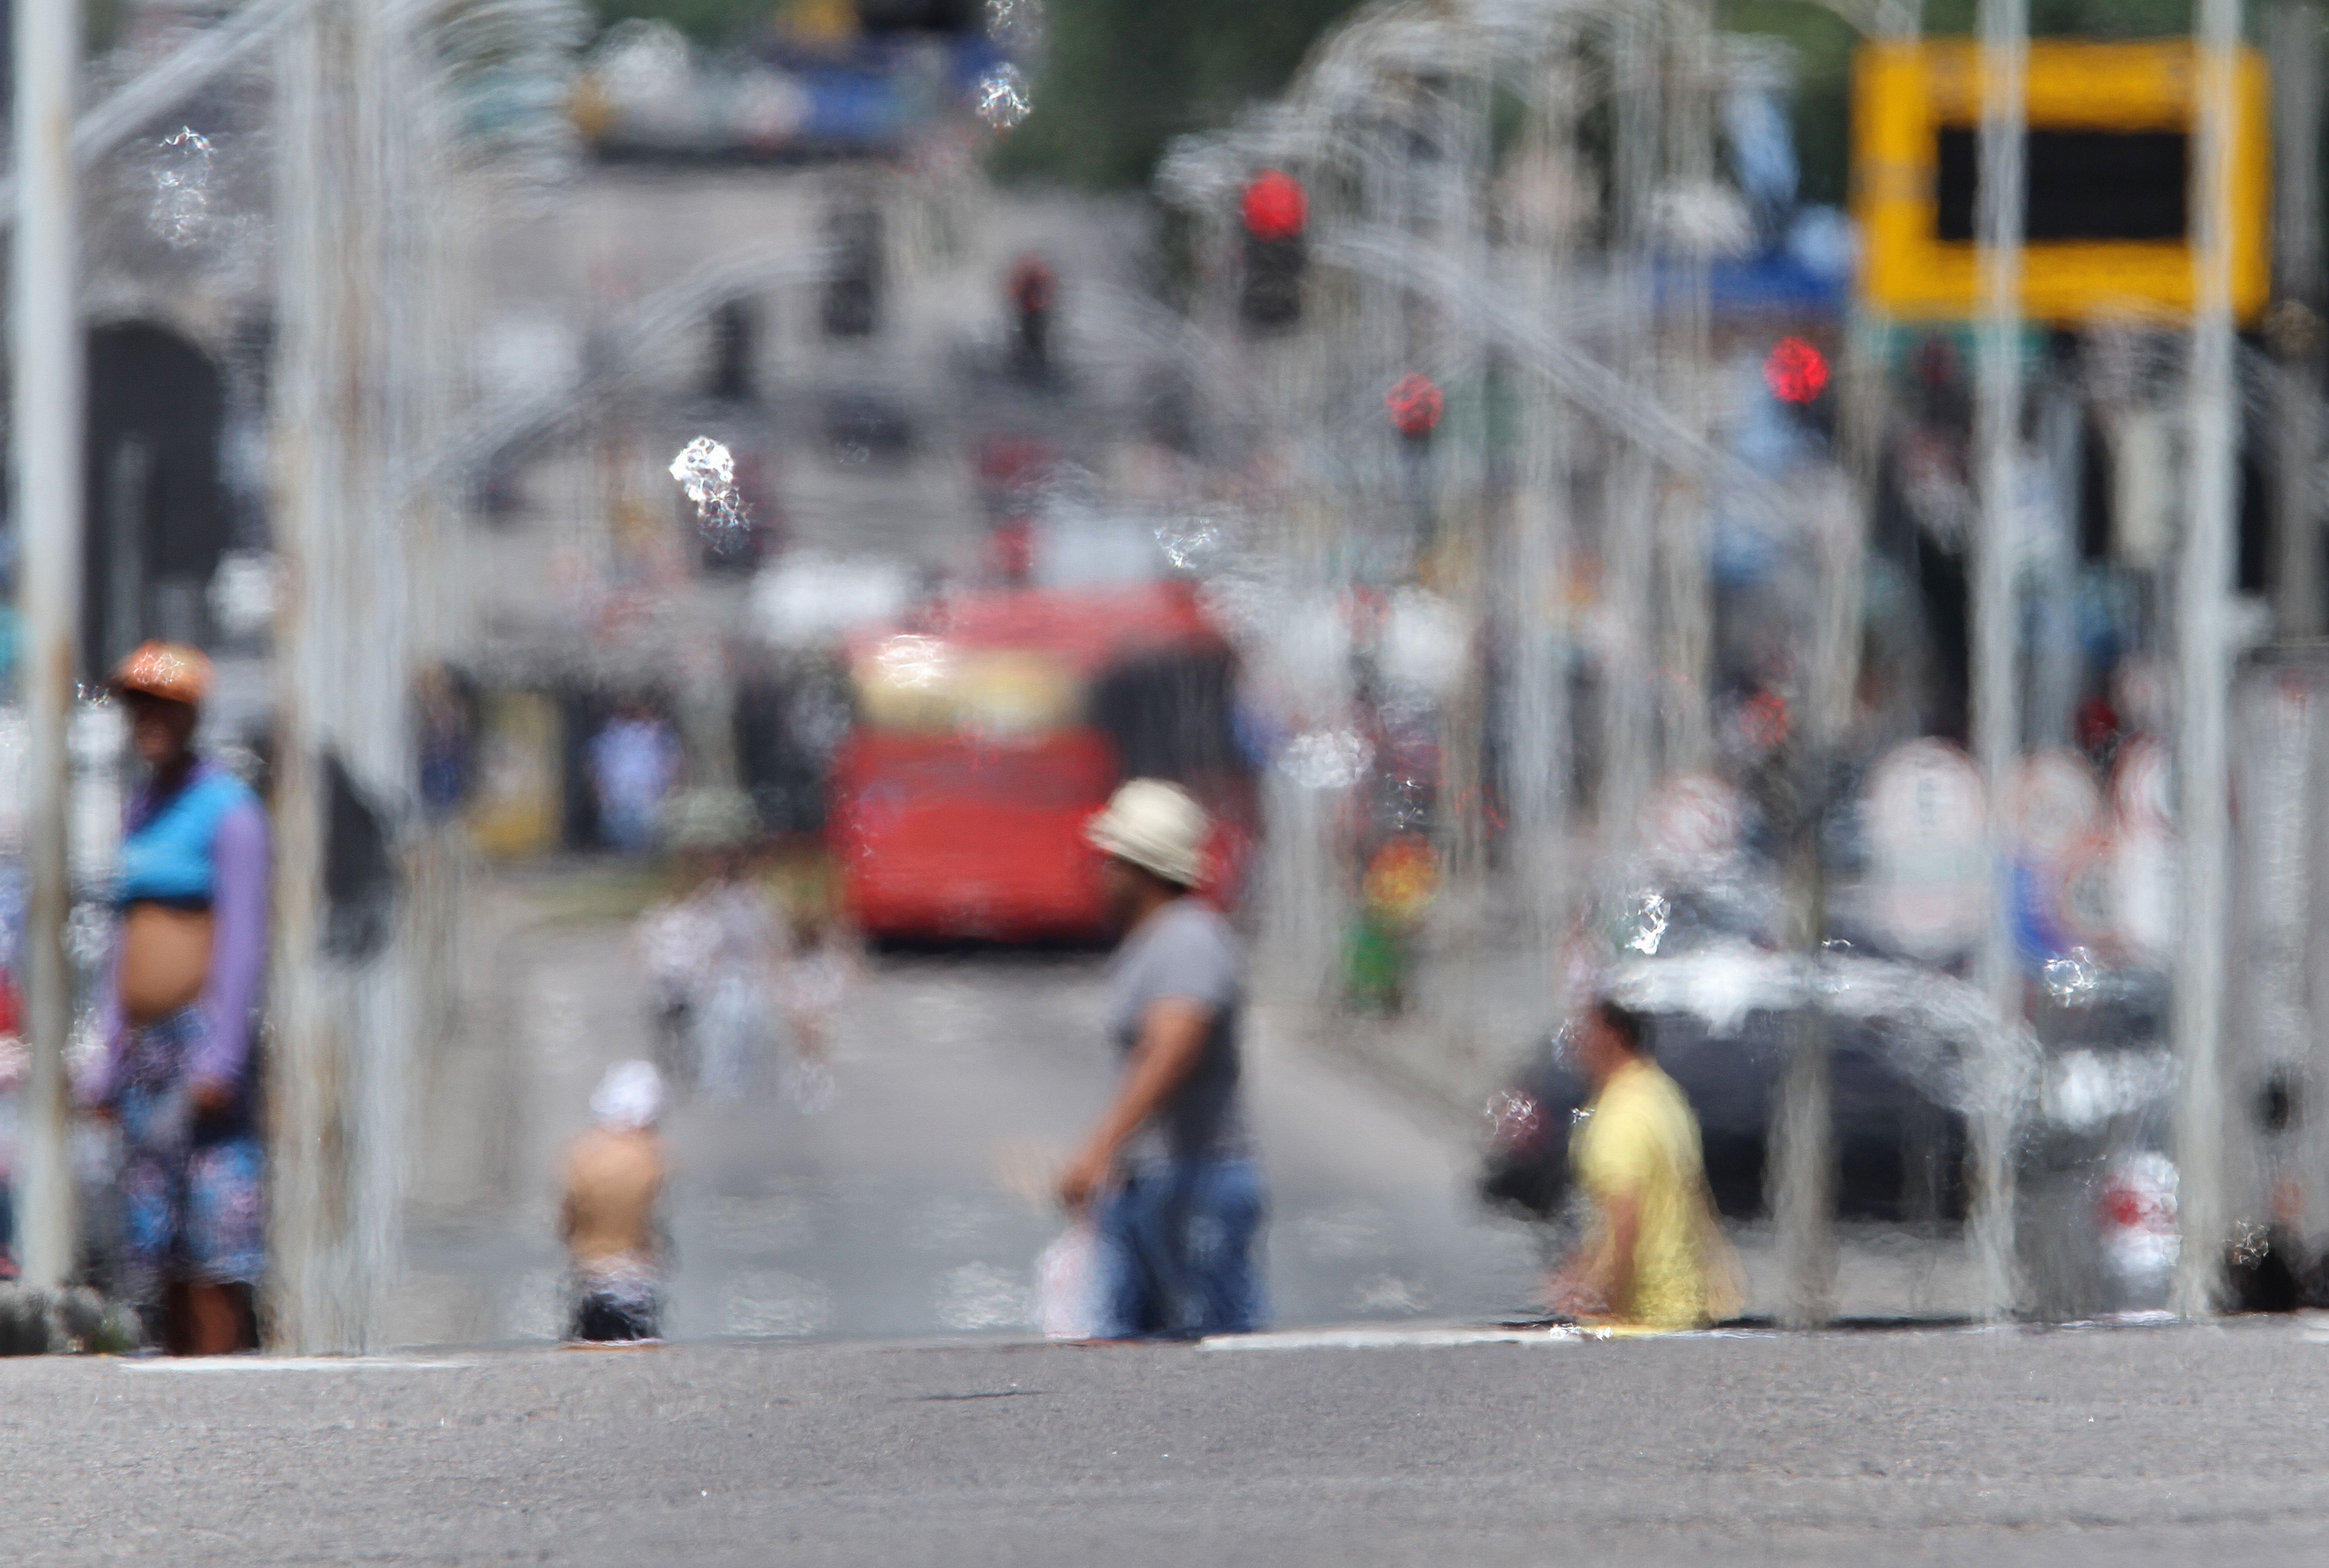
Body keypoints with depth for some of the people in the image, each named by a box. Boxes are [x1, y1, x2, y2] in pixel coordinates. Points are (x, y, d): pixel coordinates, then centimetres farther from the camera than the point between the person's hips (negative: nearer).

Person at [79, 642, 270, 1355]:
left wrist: (219, 1058, -19)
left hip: (201, 1028, -8)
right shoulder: (142, 810, 18)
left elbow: (243, 942, -12)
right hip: (143, 1048, 8)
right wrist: (107, 1060, 19)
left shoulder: (227, 808, -5)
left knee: (212, 1256, -11)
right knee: (162, 1263, 4)